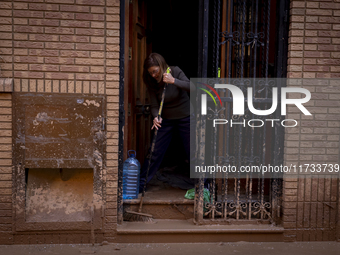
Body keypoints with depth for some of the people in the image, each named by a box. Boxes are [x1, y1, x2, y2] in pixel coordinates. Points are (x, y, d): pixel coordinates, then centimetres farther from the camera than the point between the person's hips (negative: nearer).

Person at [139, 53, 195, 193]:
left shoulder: (175, 71, -17)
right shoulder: (151, 82, -10)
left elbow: (192, 87, -29)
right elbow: (154, 105, -13)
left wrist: (173, 81, -41)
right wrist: (156, 118, -33)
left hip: (185, 117, -2)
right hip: (165, 119, 2)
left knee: (193, 152, 0)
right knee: (154, 152, 1)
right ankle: (140, 184, 11)